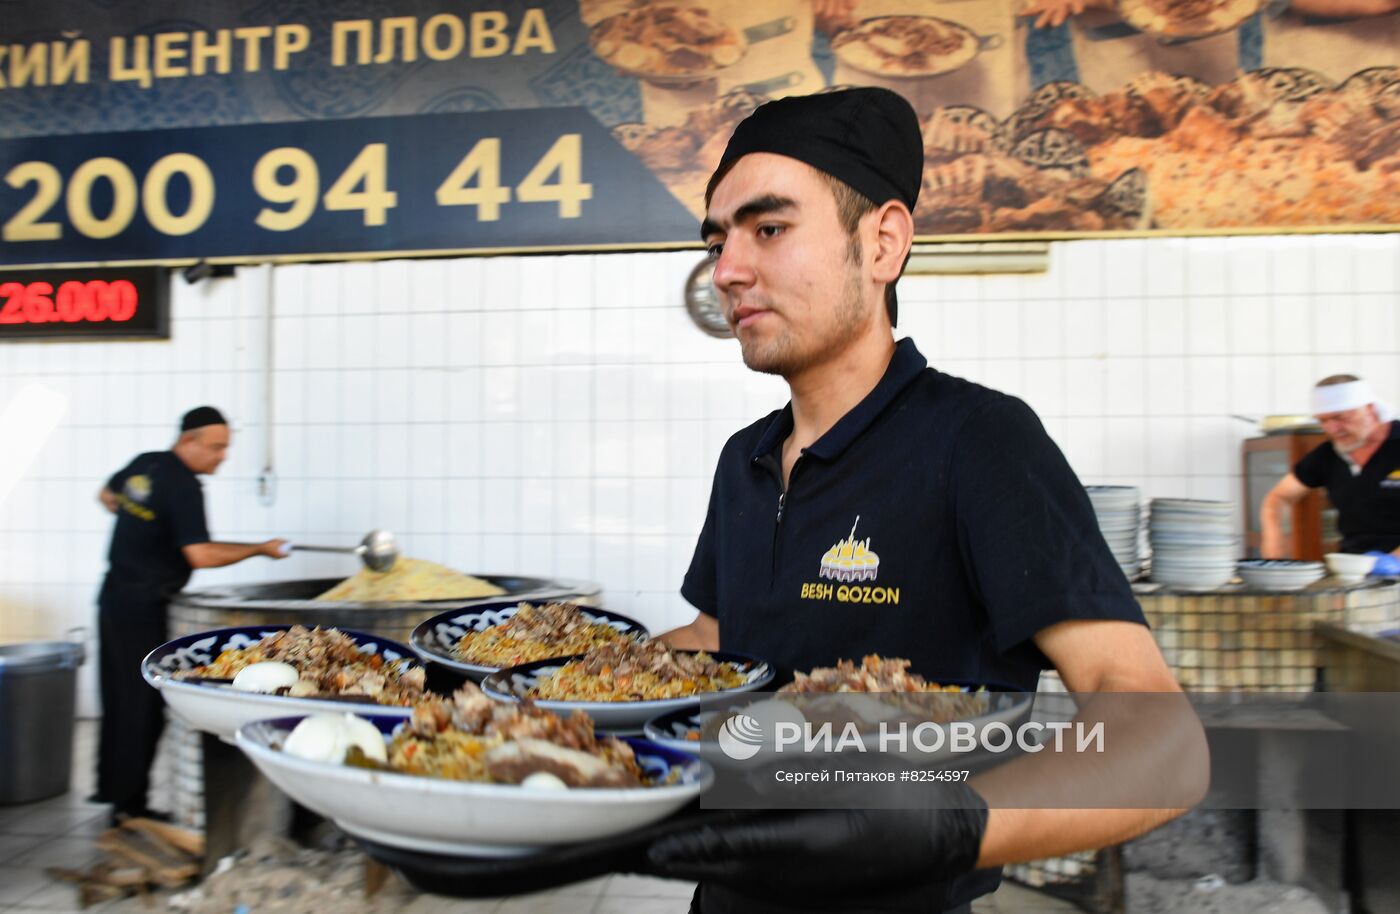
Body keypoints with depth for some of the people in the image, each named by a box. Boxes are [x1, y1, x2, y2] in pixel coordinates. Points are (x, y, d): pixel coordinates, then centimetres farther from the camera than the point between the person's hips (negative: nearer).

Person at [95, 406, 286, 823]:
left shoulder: (144, 464, 8)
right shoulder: (183, 488, -20)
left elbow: (106, 495, 27)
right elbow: (201, 555, -26)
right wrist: (261, 549, -18)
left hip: (114, 597, 9)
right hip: (143, 605, -9)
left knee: (119, 699, 16)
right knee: (143, 706, -1)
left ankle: (113, 789, 27)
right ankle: (128, 803, 5)